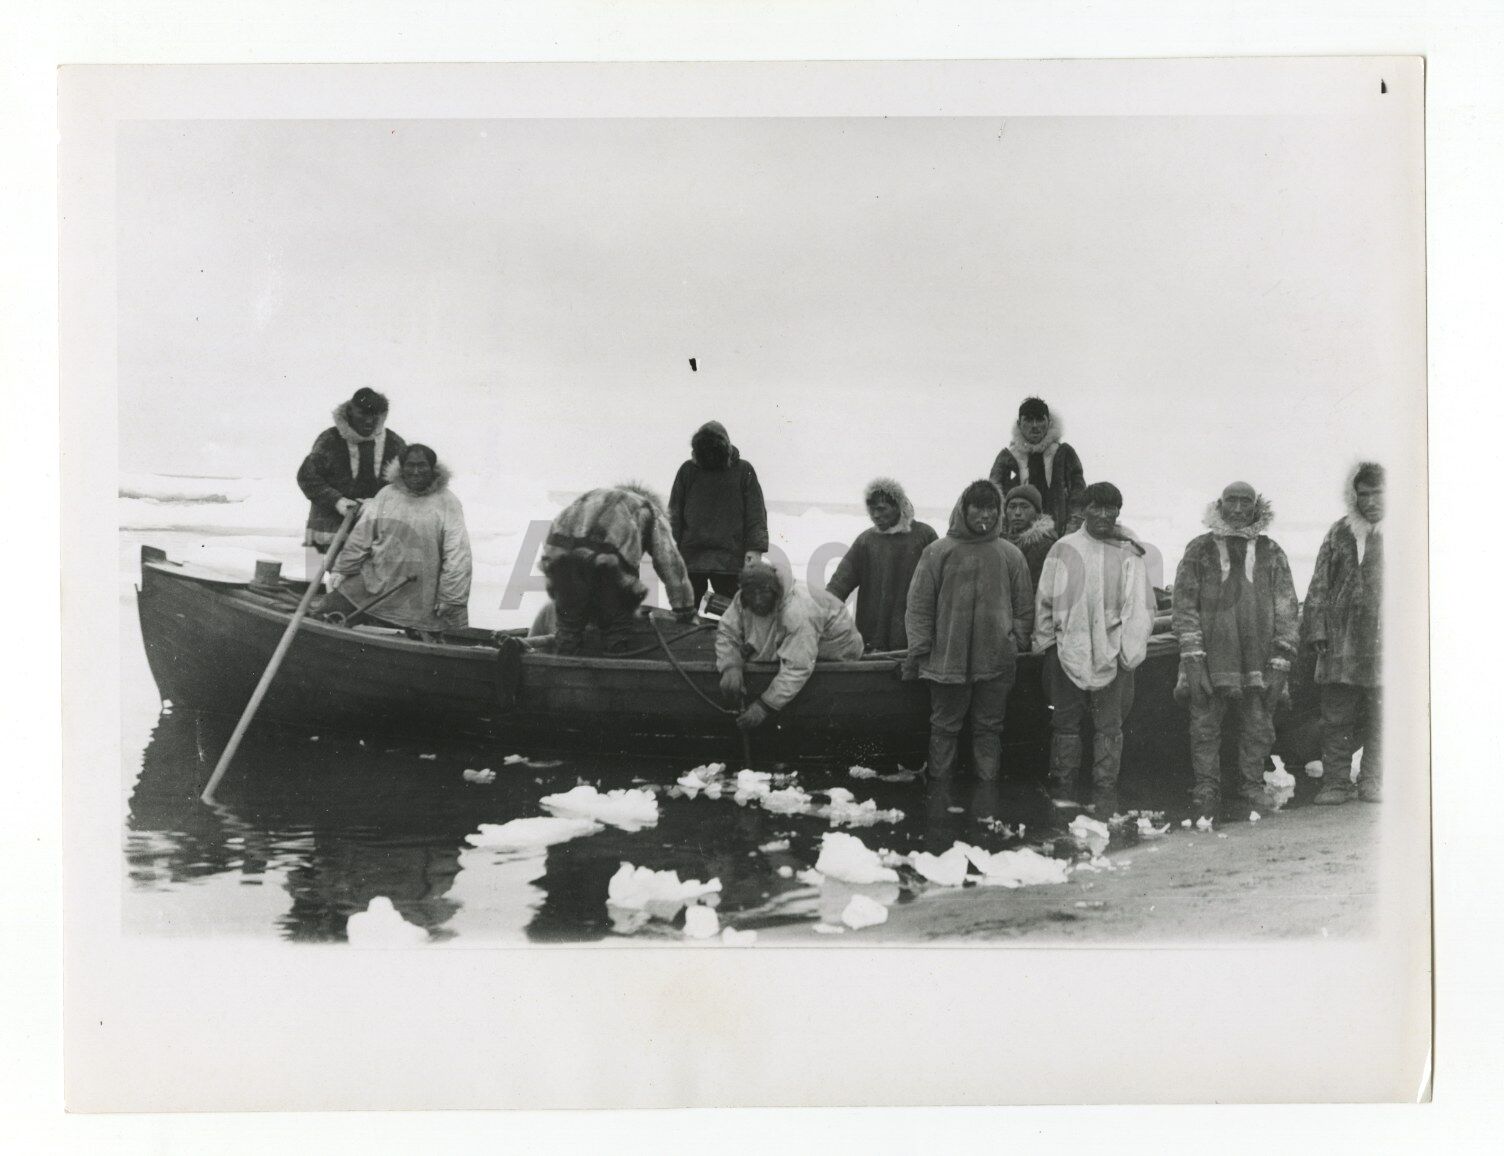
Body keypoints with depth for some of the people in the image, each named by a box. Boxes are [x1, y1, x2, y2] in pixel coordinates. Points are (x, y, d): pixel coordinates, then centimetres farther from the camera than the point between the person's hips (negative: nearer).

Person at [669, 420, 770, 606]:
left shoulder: (743, 470, 4)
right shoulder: (688, 470, 8)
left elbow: (756, 513, 3)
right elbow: (675, 513, 9)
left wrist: (755, 547, -7)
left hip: (729, 561, -1)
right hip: (691, 557, 2)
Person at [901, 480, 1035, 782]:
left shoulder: (1010, 554, 7)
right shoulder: (938, 552, 1)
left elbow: (1024, 607, 11)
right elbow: (920, 606, 1)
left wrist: (1017, 644, 2)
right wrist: (918, 651, -4)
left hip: (996, 663, 1)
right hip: (947, 659, -1)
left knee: (989, 728, 8)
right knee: (944, 728, 6)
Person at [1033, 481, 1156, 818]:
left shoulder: (1129, 555, 0)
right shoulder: (1064, 550, 2)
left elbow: (1139, 606, -2)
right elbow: (1045, 601, 7)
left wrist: (1131, 651, -9)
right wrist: (1044, 643, 5)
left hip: (1111, 653, -1)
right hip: (1068, 650, 1)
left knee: (1108, 726, 5)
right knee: (1066, 722, 9)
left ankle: (1105, 792, 13)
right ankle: (1062, 790, 20)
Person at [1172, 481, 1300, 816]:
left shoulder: (1271, 553, 10)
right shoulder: (1200, 550, 6)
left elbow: (1286, 609, 8)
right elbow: (1184, 603, 2)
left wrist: (1281, 659, 0)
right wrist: (1191, 656, -7)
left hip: (1257, 657, 1)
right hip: (1211, 656, -1)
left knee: (1259, 727, 6)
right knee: (1205, 726, 1)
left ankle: (1252, 784, 20)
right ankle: (1206, 789, 11)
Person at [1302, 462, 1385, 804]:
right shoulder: (1339, 532, 10)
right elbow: (1320, 584, 9)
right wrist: (1317, 629, 1)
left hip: (1383, 639, -1)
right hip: (1341, 639, 1)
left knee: (1378, 715, 3)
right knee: (1336, 716, 2)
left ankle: (1373, 782, 13)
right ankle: (1335, 782, 8)